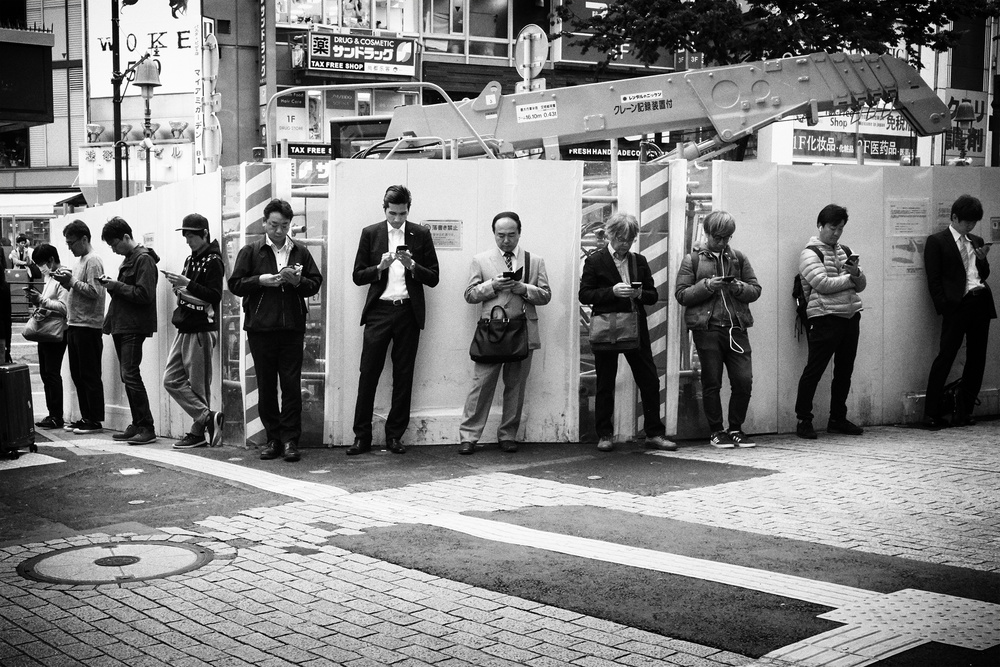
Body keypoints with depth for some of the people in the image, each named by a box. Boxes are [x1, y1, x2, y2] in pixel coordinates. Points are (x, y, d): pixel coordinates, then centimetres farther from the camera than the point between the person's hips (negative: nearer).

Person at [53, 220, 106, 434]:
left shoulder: (93, 261, -11)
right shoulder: (81, 261, 17)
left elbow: (95, 292, -20)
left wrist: (71, 282, -16)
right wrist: (67, 282, 5)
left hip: (88, 326, -10)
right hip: (75, 325, 10)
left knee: (90, 375, -5)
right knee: (78, 375, 12)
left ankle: (95, 421, -1)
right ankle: (86, 417, 18)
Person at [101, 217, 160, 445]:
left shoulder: (144, 259, -11)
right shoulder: (129, 258, 18)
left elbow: (144, 295, -19)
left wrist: (116, 286, -14)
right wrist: (113, 284, 5)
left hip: (134, 326, -10)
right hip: (122, 326, 10)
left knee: (130, 375, -13)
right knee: (127, 376, 9)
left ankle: (148, 428, -10)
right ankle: (137, 426, 13)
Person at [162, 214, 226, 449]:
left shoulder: (213, 262, -9)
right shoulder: (190, 260, 17)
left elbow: (215, 296, -17)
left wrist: (188, 284, -22)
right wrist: (179, 288, 2)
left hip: (202, 331, -9)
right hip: (184, 330, 9)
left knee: (198, 385, -5)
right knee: (171, 380, 3)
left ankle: (198, 432, 2)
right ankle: (208, 417, 3)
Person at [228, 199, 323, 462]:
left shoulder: (301, 252, 11)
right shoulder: (250, 251, 7)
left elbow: (315, 283, 10)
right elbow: (235, 284, 3)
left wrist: (297, 280, -9)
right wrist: (260, 280, -12)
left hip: (292, 327, 0)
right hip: (260, 328, 0)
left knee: (291, 384, -3)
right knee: (266, 385, 5)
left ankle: (290, 440, 1)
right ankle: (273, 438, 13)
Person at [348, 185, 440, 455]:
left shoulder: (421, 235, 6)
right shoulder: (370, 233, 6)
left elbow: (433, 278, 4)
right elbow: (358, 276, 5)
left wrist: (412, 265, -12)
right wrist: (380, 267, -12)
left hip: (408, 311, 1)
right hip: (378, 311, 0)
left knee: (403, 376, 4)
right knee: (368, 374, -3)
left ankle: (395, 435, 12)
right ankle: (362, 436, 3)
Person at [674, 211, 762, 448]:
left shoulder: (739, 258, 13)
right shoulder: (692, 259, 5)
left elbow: (755, 290, 12)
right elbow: (681, 294, -1)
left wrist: (740, 288, -9)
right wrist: (706, 286, -14)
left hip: (736, 327, 3)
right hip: (706, 328, -2)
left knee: (744, 381, -2)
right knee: (711, 382, 2)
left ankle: (735, 429, 14)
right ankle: (716, 432, 13)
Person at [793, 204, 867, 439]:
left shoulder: (845, 252, 18)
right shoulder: (810, 253, -4)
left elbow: (861, 285, 15)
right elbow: (823, 284, -17)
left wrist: (857, 273, -8)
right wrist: (850, 278, -5)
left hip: (850, 317, 7)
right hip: (825, 319, -7)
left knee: (844, 371, 11)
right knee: (814, 370, -3)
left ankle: (838, 418, 21)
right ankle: (803, 420, 3)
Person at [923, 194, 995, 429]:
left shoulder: (976, 241, 19)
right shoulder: (937, 242, 1)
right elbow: (934, 281, -3)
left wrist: (983, 259, 3)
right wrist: (945, 309, -11)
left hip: (981, 302, 6)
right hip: (956, 305, -6)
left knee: (977, 359, 6)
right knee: (945, 357, -9)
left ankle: (964, 412, 14)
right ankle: (931, 415, -6)